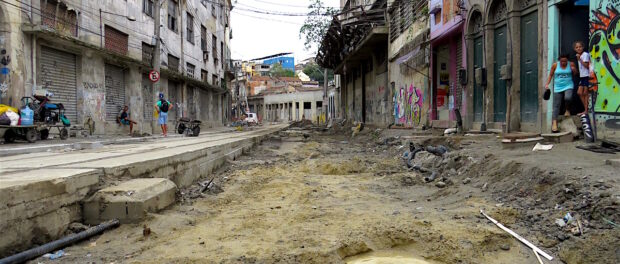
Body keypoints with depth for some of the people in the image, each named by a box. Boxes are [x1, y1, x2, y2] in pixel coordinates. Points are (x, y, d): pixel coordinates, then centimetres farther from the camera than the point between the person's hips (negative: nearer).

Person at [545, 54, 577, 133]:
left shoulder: (571, 64, 0)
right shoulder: (555, 65, -1)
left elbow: (575, 73, 12)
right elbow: (551, 75, 8)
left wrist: (574, 70, -10)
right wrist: (547, 84, -2)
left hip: (568, 86, 0)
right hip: (558, 87, 0)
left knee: (567, 98, -29)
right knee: (556, 105, -4)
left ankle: (567, 110, 4)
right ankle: (554, 123, -5)